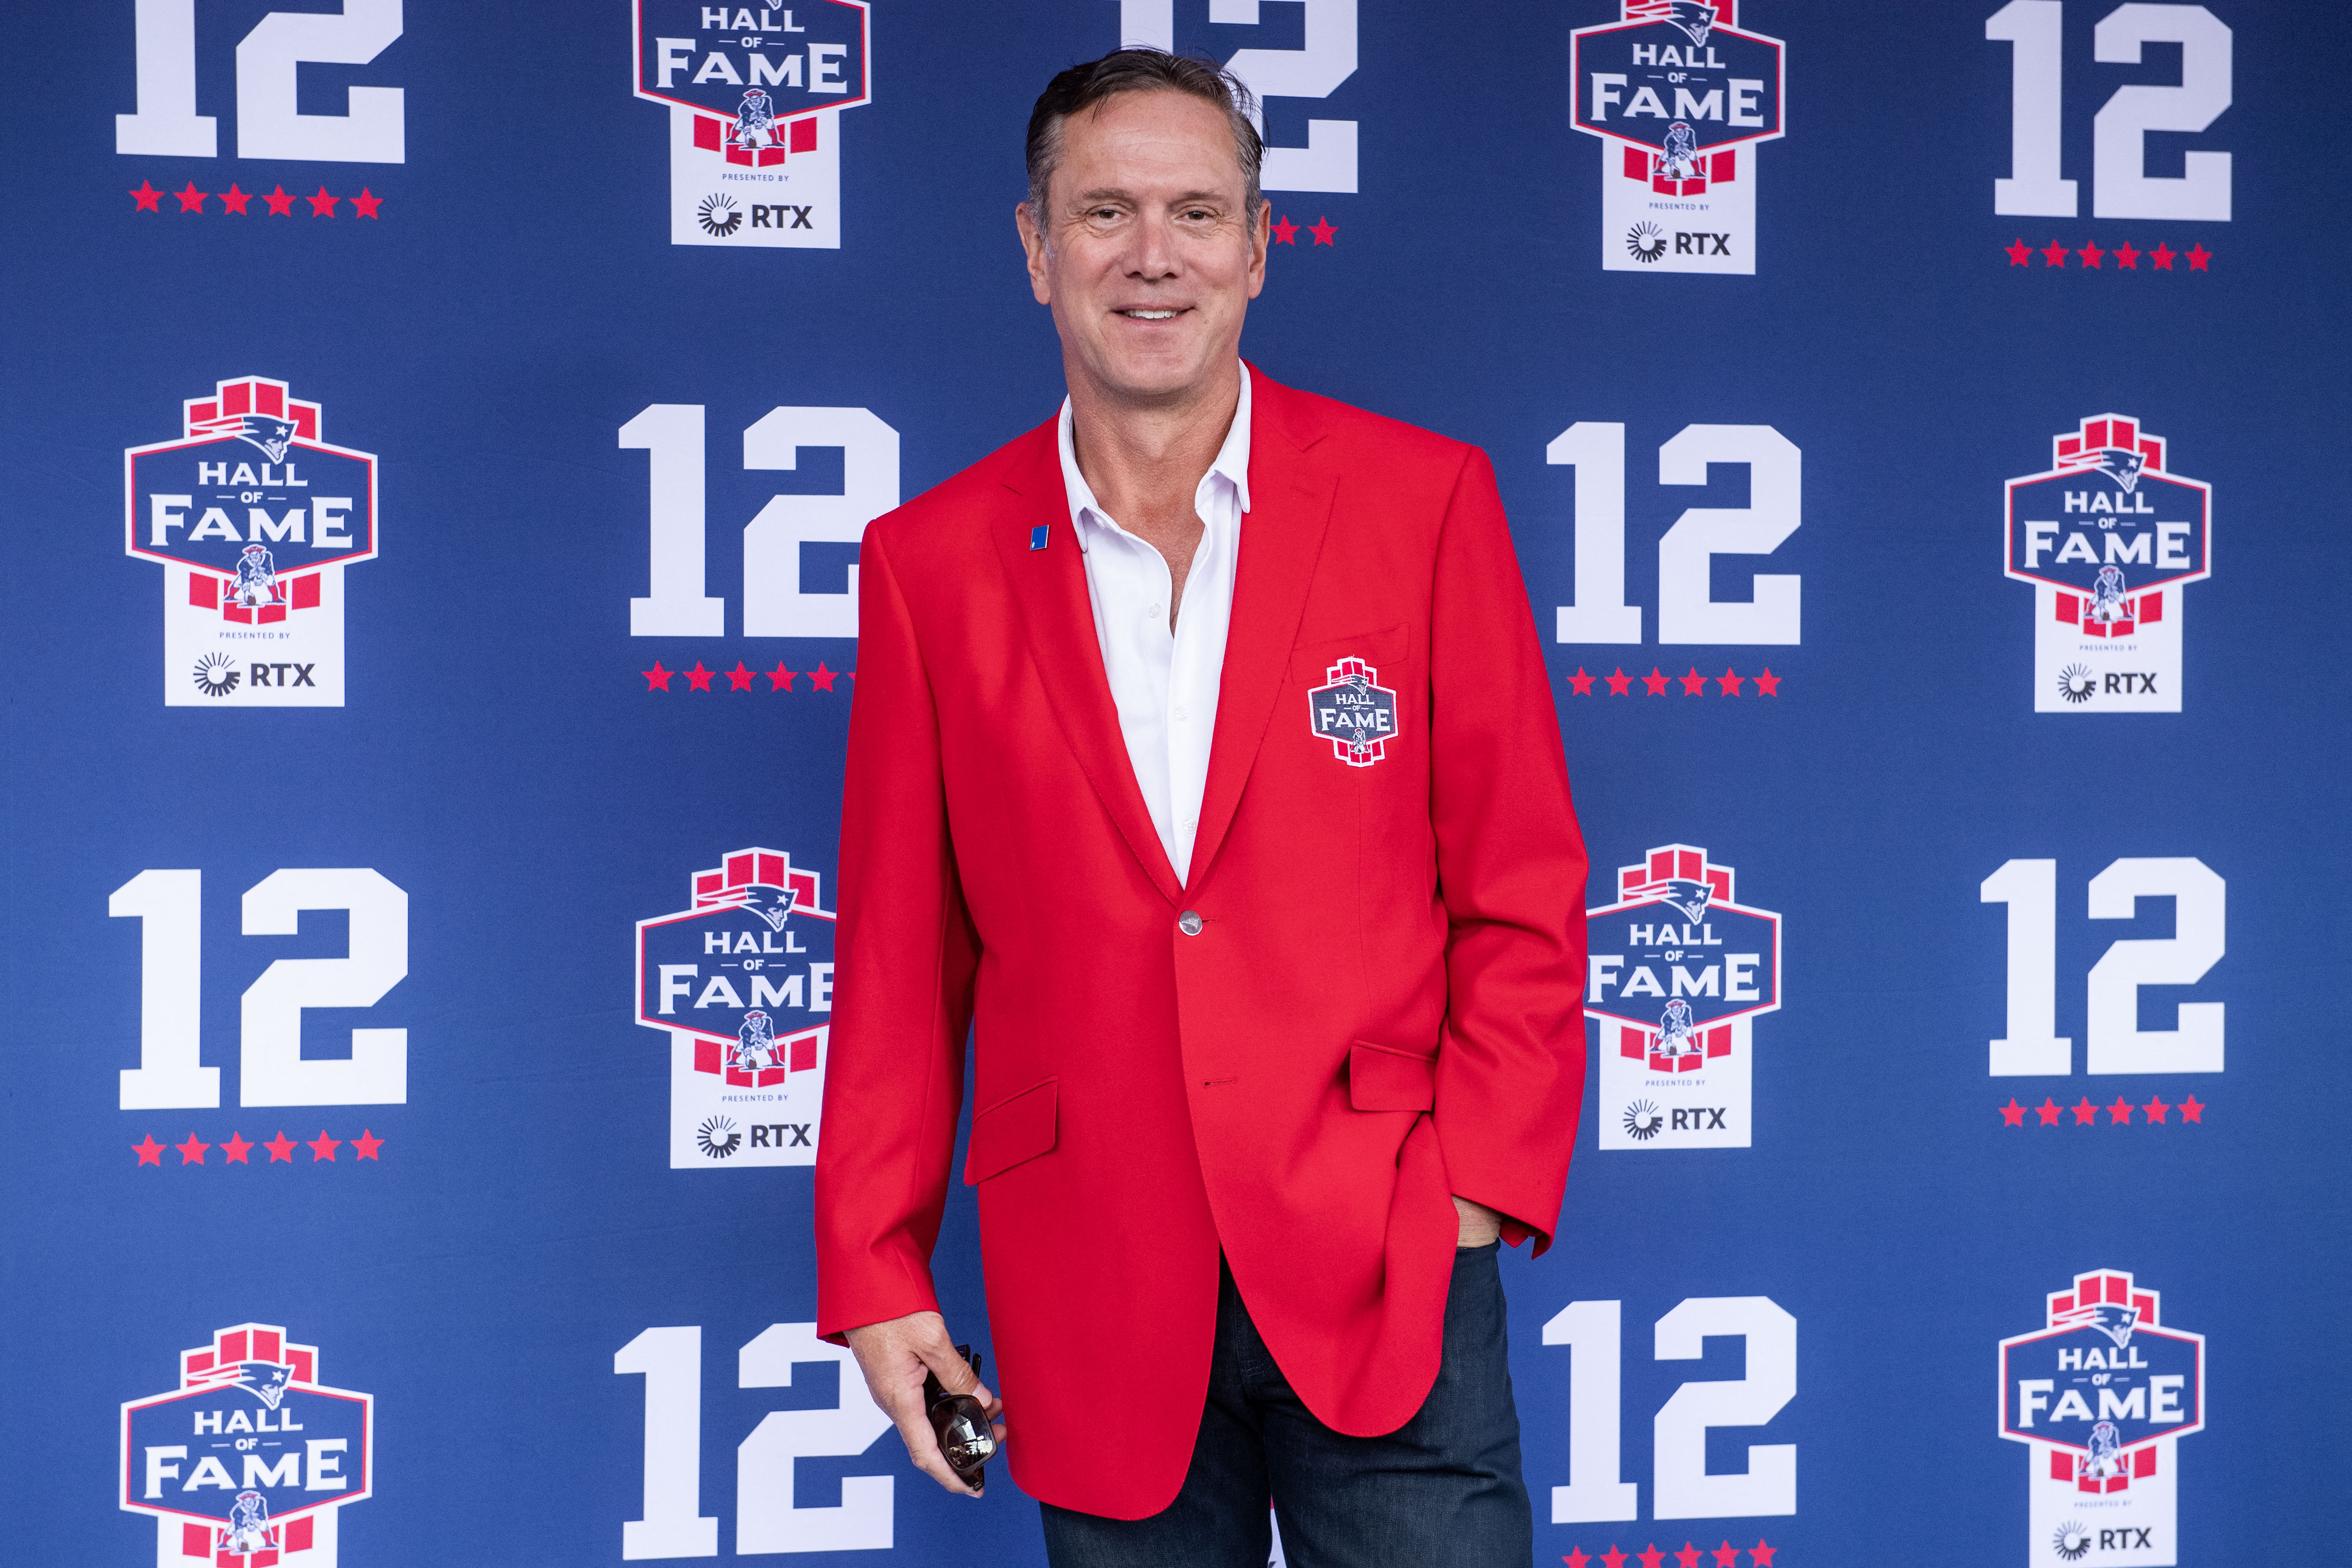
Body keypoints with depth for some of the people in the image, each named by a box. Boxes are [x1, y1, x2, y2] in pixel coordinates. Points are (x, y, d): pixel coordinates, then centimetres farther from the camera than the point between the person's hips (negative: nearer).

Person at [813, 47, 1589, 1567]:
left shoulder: (1422, 498, 1)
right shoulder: (933, 560, 4)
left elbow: (1523, 888, 2)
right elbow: (902, 950, 7)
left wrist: (1477, 1187, -7)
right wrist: (876, 1269, 5)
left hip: (1384, 1265, -1)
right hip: (1094, 1291, 1)